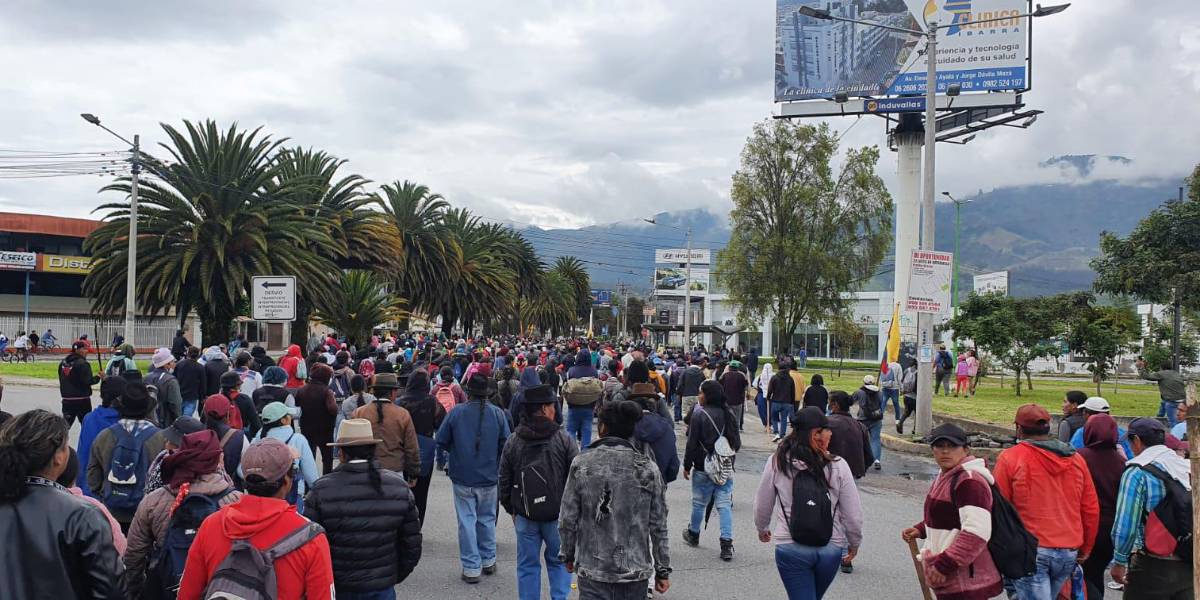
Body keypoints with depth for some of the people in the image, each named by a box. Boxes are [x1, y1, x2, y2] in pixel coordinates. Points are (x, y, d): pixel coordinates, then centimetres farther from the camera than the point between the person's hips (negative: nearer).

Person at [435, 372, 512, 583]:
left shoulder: (456, 412, -9)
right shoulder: (498, 413, -6)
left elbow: (441, 441, -1)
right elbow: (506, 445, 1)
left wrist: (441, 460, 20)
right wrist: (500, 469, 18)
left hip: (463, 478, -2)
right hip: (489, 478, 2)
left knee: (467, 521, 5)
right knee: (487, 519, 17)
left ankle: (471, 568, 8)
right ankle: (488, 561, 29)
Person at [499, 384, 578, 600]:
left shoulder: (513, 441, -1)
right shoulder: (564, 439, -8)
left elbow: (504, 480, 5)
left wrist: (511, 509, 18)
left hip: (525, 516, 2)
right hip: (558, 515, -1)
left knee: (528, 565, 12)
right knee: (558, 561, 16)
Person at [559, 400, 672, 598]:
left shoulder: (581, 464, -8)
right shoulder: (648, 469, -6)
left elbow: (567, 519, -4)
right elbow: (658, 525, -2)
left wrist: (567, 555, 12)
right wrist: (663, 570, 7)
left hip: (592, 569, -1)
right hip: (636, 570, 1)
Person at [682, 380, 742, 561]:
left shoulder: (699, 414, -13)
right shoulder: (728, 414, 3)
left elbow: (692, 443, -12)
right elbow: (737, 443, 10)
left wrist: (687, 466, -3)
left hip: (703, 468, -4)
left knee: (699, 503, 14)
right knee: (724, 505, 3)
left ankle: (693, 535, 33)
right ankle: (727, 544, -6)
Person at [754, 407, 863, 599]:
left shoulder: (777, 463, -8)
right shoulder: (838, 465, -10)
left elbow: (762, 505, 4)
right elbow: (853, 514, -3)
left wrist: (762, 529, 25)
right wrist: (854, 542, 16)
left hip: (790, 548, -2)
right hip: (831, 549, 2)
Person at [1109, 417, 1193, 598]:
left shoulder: (1137, 473, -10)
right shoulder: (1189, 467, 6)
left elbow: (1125, 525, -14)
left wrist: (1119, 562, -2)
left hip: (1154, 568, -5)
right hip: (1190, 567, 5)